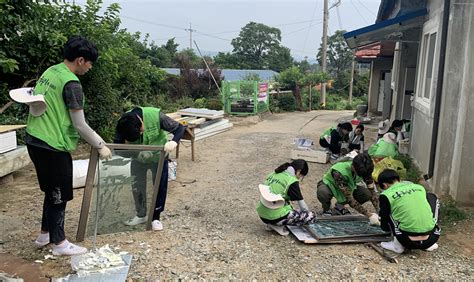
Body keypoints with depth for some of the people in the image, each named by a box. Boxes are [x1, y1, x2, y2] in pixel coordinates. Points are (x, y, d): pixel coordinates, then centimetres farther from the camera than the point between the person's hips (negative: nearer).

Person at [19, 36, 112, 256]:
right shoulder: (71, 84, -18)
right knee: (59, 195, 6)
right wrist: (101, 146, -6)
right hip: (53, 147, -9)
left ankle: (45, 233, 35)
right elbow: (80, 125, -16)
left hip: (34, 141, 9)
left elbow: (35, 104, 16)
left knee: (52, 192, 22)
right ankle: (59, 243, 18)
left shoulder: (49, 72, 9)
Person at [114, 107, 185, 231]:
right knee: (137, 187, 8)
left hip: (158, 157, -2)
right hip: (138, 157, 3)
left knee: (160, 187, 2)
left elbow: (179, 128, -26)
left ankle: (156, 217, 19)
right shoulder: (122, 124, -25)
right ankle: (141, 215, 29)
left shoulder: (156, 116, -33)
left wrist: (174, 142, -47)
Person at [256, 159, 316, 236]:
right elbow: (302, 205, -4)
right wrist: (307, 213, 17)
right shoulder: (292, 181, -10)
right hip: (275, 217, -8)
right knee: (311, 215, 1)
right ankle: (278, 225, -1)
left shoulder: (274, 174, 11)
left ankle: (271, 224, 13)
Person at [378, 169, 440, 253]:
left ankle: (397, 245, 8)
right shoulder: (419, 187, 14)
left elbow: (384, 227, 10)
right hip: (431, 238, 3)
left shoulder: (386, 195, 3)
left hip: (408, 241, -3)